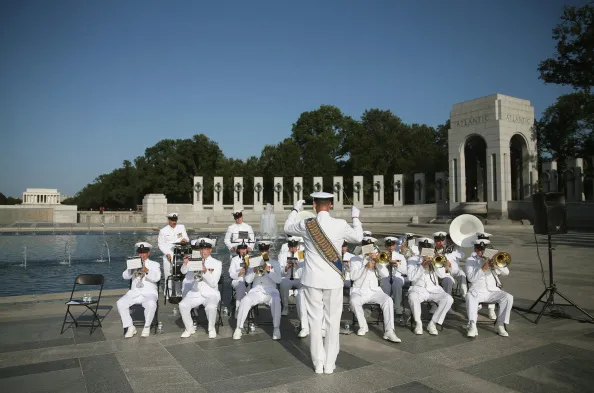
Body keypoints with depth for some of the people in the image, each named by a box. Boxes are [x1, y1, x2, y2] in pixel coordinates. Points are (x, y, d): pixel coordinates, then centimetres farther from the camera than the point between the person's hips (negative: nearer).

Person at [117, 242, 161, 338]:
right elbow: (125, 276, 6)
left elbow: (156, 278, -7)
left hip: (149, 293, -3)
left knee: (151, 304, -35)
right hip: (134, 292, 3)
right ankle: (130, 327, -8)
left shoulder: (155, 264, 11)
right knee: (120, 303, -22)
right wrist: (131, 269, -15)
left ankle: (147, 327, -11)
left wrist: (146, 271, -26)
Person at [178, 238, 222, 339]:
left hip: (210, 294, -3)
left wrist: (205, 272, -23)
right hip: (195, 293, 3)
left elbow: (213, 283, -7)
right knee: (182, 305, -23)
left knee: (211, 307, -33)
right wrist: (185, 264, -26)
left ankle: (211, 329, -4)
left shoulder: (217, 263, 1)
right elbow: (184, 271, -4)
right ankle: (189, 328, 1)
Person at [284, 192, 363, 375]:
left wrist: (295, 210, 27)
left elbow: (287, 228, 14)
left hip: (312, 279, 1)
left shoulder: (306, 225, -8)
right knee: (333, 321, 10)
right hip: (333, 279, 0)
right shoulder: (340, 225, -10)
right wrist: (355, 217, 23)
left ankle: (318, 363, 17)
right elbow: (358, 238, 10)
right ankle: (329, 364, 18)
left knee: (315, 321, 9)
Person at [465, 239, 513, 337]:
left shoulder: (492, 259, 15)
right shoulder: (470, 260, 5)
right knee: (470, 296, -35)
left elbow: (506, 272, 5)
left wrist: (496, 265, -14)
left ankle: (500, 324, -11)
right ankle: (472, 326, -34)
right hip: (478, 290, -3)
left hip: (493, 291, 3)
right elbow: (470, 278, -8)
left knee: (508, 297, -23)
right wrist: (483, 269, -20)